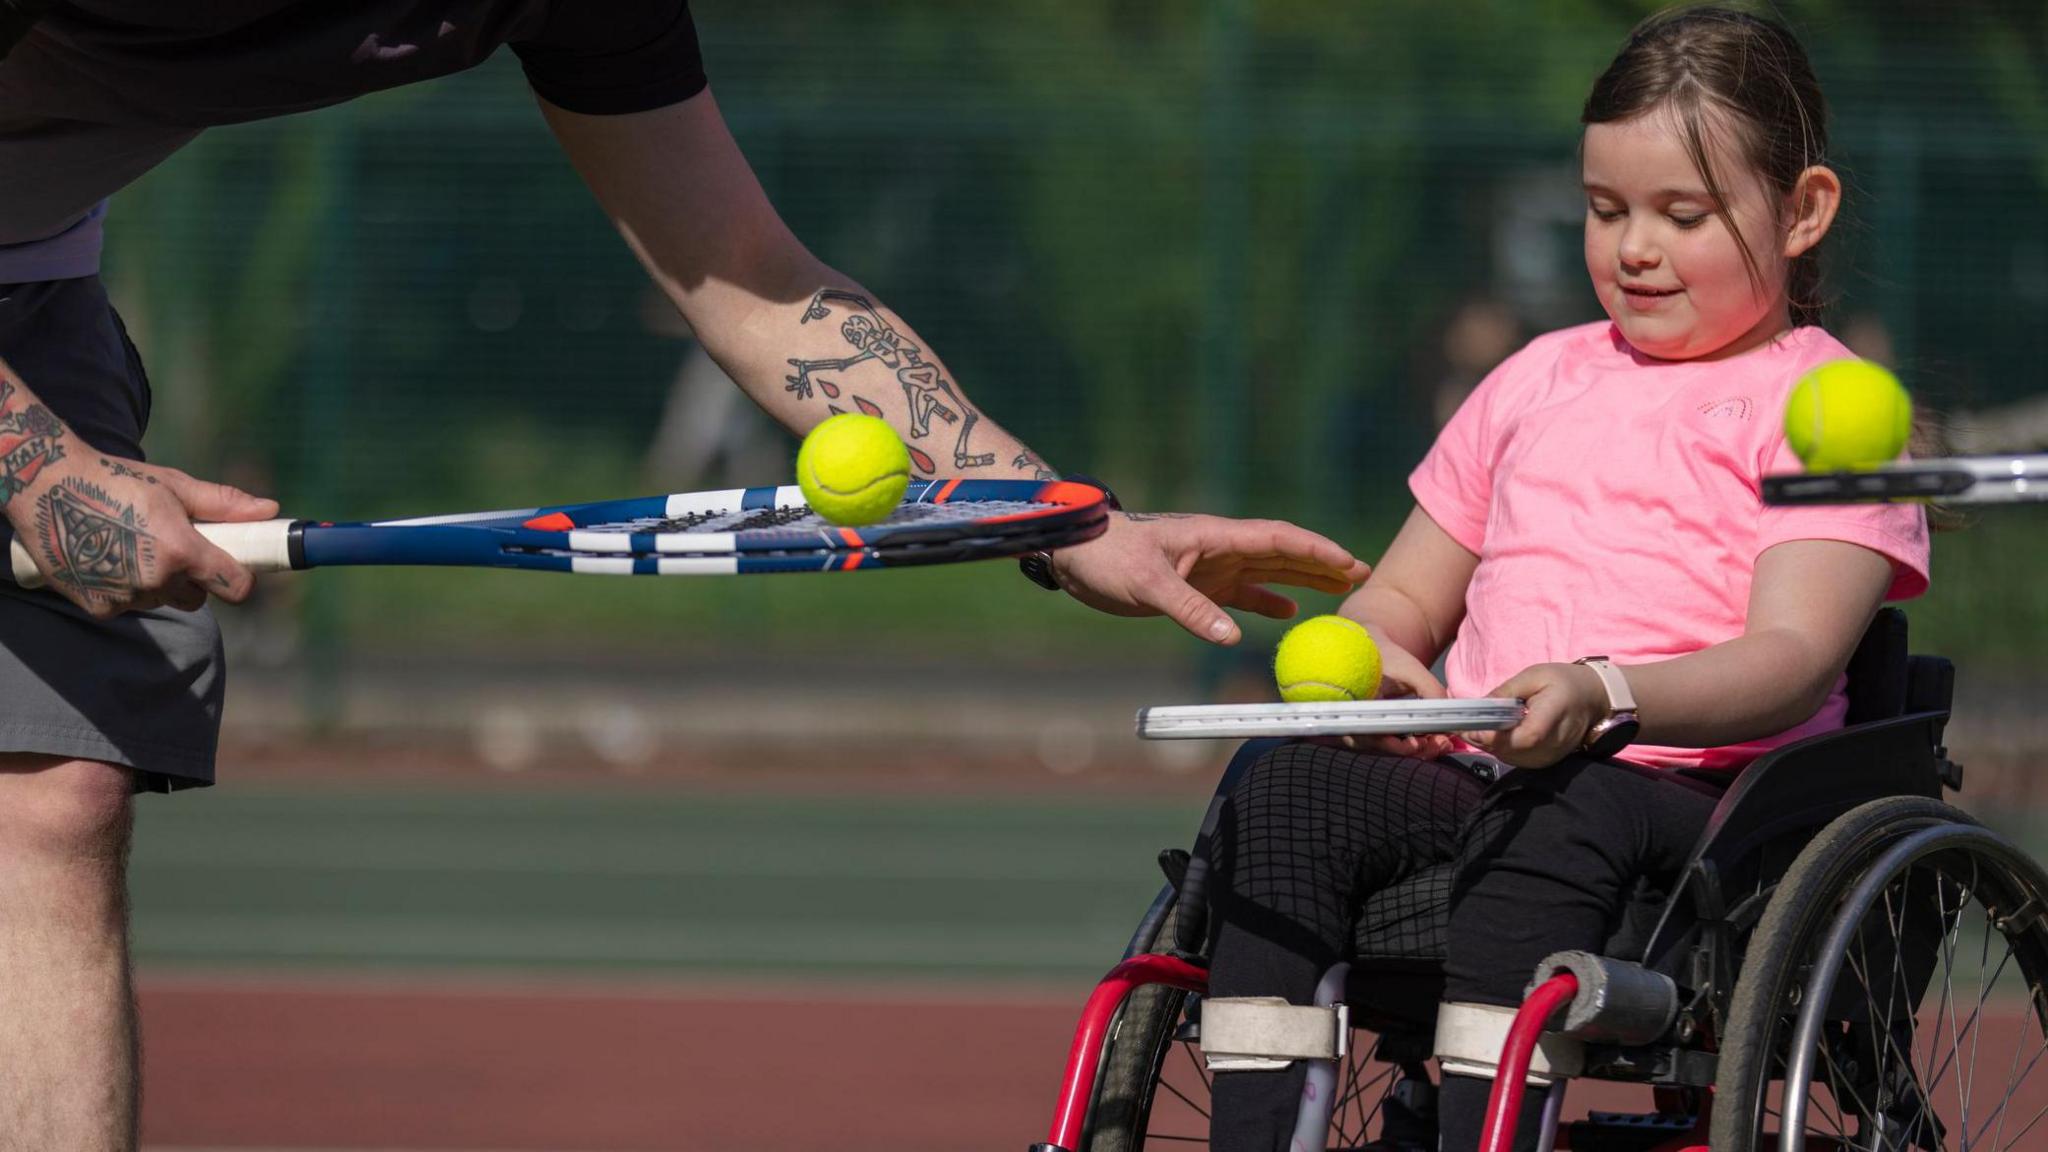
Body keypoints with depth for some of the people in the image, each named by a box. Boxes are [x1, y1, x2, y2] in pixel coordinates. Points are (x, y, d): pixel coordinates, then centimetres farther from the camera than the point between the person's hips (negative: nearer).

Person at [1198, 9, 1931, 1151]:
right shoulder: (1540, 383, 25)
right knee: (1289, 785, -25)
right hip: (1476, 771, 5)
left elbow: (1793, 659, -9)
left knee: (1554, 814, -39)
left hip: (1696, 790, -5)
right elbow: (1402, 598, 29)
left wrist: (1605, 696, -29)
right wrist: (1367, 661, 2)